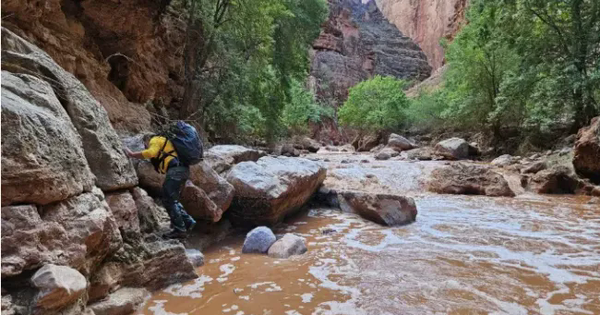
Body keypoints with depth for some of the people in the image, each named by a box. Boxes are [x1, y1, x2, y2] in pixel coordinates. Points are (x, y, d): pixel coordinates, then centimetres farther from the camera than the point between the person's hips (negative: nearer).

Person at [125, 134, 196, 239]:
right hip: (182, 169, 9)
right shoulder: (163, 142, 36)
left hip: (176, 170, -9)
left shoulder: (155, 140, 8)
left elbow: (150, 152, -13)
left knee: (169, 200, -6)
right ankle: (188, 222, 14)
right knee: (172, 200, 16)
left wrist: (132, 154, -6)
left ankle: (179, 229, -6)